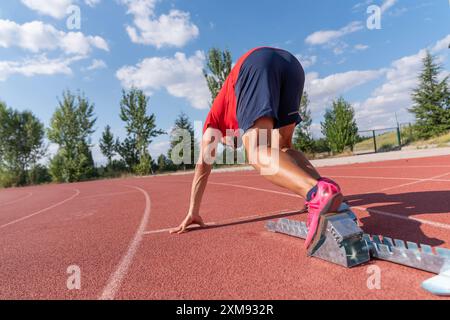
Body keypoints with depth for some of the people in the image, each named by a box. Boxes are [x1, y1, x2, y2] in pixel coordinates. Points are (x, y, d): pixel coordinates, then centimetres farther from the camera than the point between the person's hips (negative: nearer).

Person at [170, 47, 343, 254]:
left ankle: (317, 193, -41)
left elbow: (203, 164, 23)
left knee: (257, 153, -15)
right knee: (283, 148, 13)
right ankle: (321, 191, -11)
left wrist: (193, 212, 23)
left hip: (255, 63, -5)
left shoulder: (216, 117, 31)